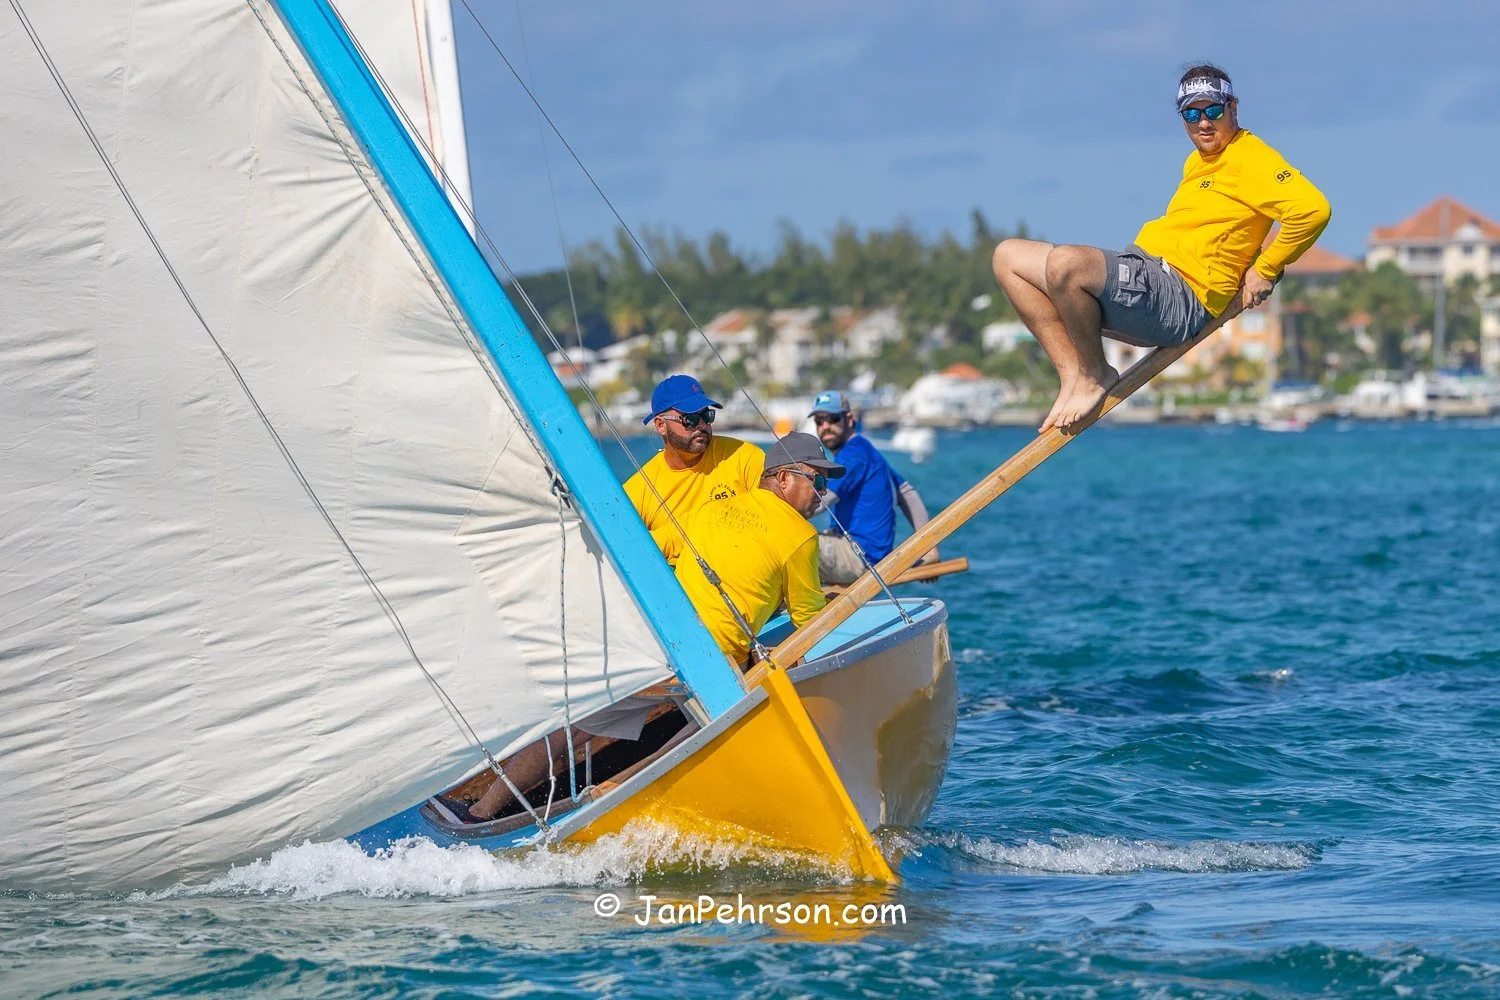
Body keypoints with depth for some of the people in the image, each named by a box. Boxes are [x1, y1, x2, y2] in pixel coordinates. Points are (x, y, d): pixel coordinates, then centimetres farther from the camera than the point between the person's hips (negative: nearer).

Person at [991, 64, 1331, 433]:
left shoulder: (1249, 157, -7)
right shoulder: (1198, 162, 23)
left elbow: (1314, 208, -20)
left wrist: (1265, 271, -13)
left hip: (1178, 299, -11)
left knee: (1064, 262, -35)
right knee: (1009, 256, 6)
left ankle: (1095, 376, -13)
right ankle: (1073, 372, -7)